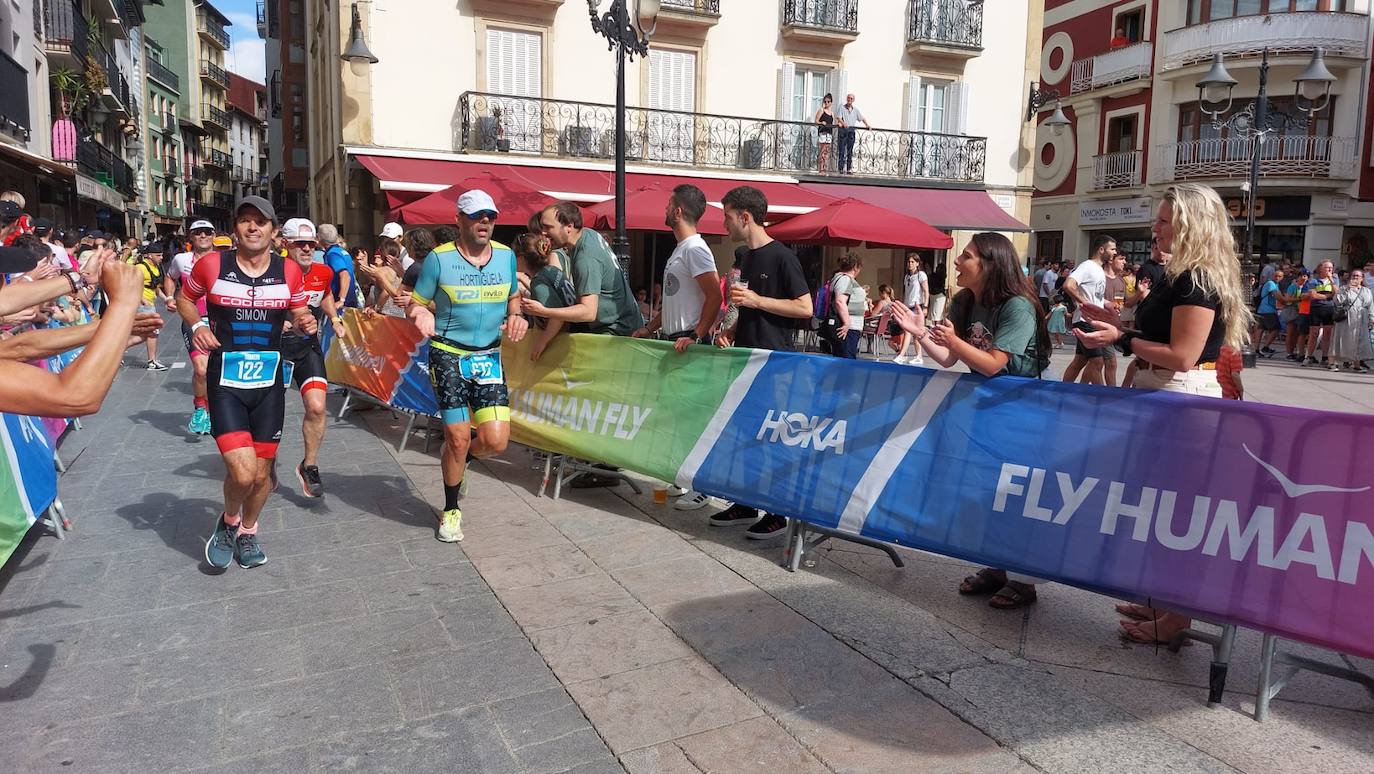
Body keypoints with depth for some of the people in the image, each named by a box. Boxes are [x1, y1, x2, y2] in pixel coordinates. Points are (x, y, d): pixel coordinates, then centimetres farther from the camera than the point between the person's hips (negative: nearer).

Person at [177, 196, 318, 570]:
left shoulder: (289, 271, -3)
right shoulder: (212, 265, -7)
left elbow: (299, 314, 12)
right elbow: (184, 298, 11)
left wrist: (305, 322, -11)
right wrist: (197, 325, -8)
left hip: (269, 384, 3)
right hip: (225, 383, -2)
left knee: (261, 473, 11)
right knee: (243, 472, -15)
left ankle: (248, 530, 40)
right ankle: (228, 521, 19)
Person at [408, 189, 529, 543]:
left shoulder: (506, 256, 4)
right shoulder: (439, 258, -7)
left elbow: (513, 298, 19)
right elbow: (416, 303, 0)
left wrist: (516, 317, -4)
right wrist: (420, 314, -25)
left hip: (489, 356, 4)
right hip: (448, 355, -3)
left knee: (496, 440, -6)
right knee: (458, 438, -3)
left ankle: (460, 461, 32)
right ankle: (451, 510, 21)